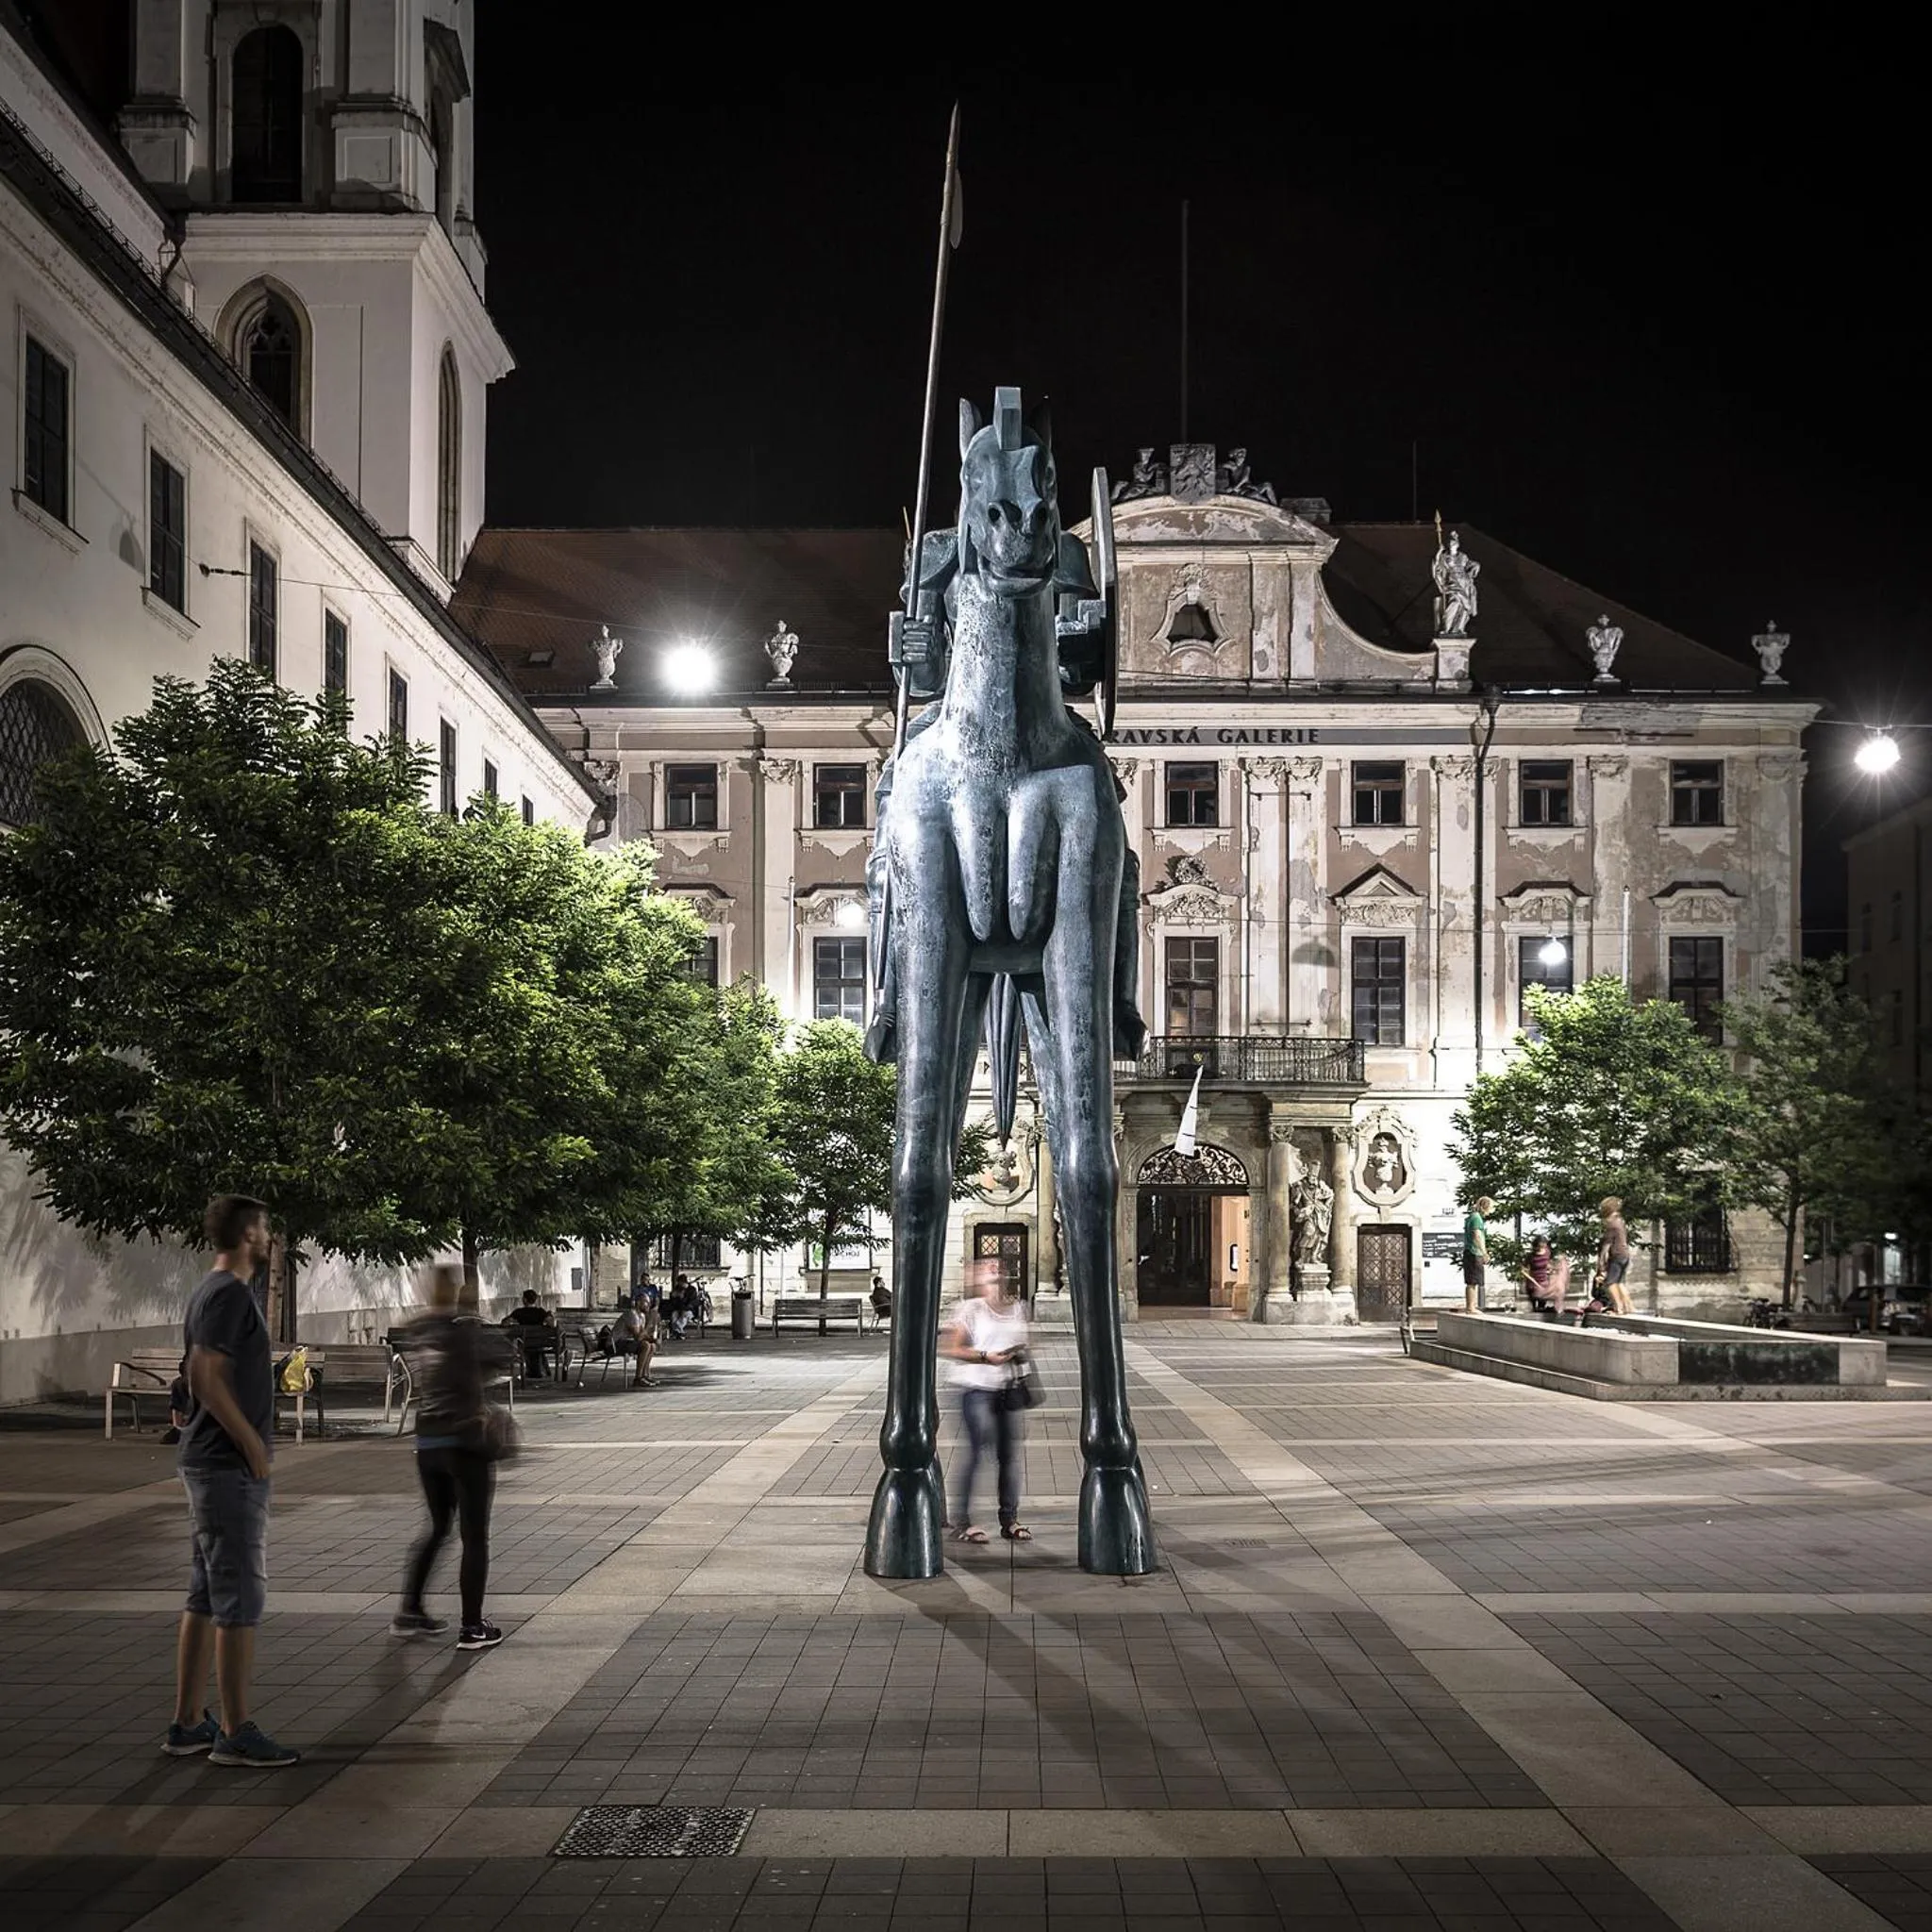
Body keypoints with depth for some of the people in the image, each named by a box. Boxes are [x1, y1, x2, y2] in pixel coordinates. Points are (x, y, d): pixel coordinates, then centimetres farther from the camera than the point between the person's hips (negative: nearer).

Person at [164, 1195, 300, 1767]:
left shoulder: (212, 1292, 15)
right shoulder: (230, 1293, -15)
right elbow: (204, 1375, -23)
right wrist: (251, 1441, -17)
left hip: (210, 1464, 10)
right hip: (231, 1467, -10)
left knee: (207, 1598, 13)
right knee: (240, 1600, -6)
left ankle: (188, 1724, 18)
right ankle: (236, 1732, -2)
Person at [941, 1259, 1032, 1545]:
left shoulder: (1017, 1310, 14)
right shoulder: (970, 1310, -5)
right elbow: (950, 1349, -9)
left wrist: (1020, 1355, 1)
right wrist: (987, 1357, -19)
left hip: (1006, 1387, 6)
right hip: (976, 1386, -6)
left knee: (1010, 1450, 6)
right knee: (979, 1444, -13)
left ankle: (1009, 1520, 15)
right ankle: (961, 1522, -6)